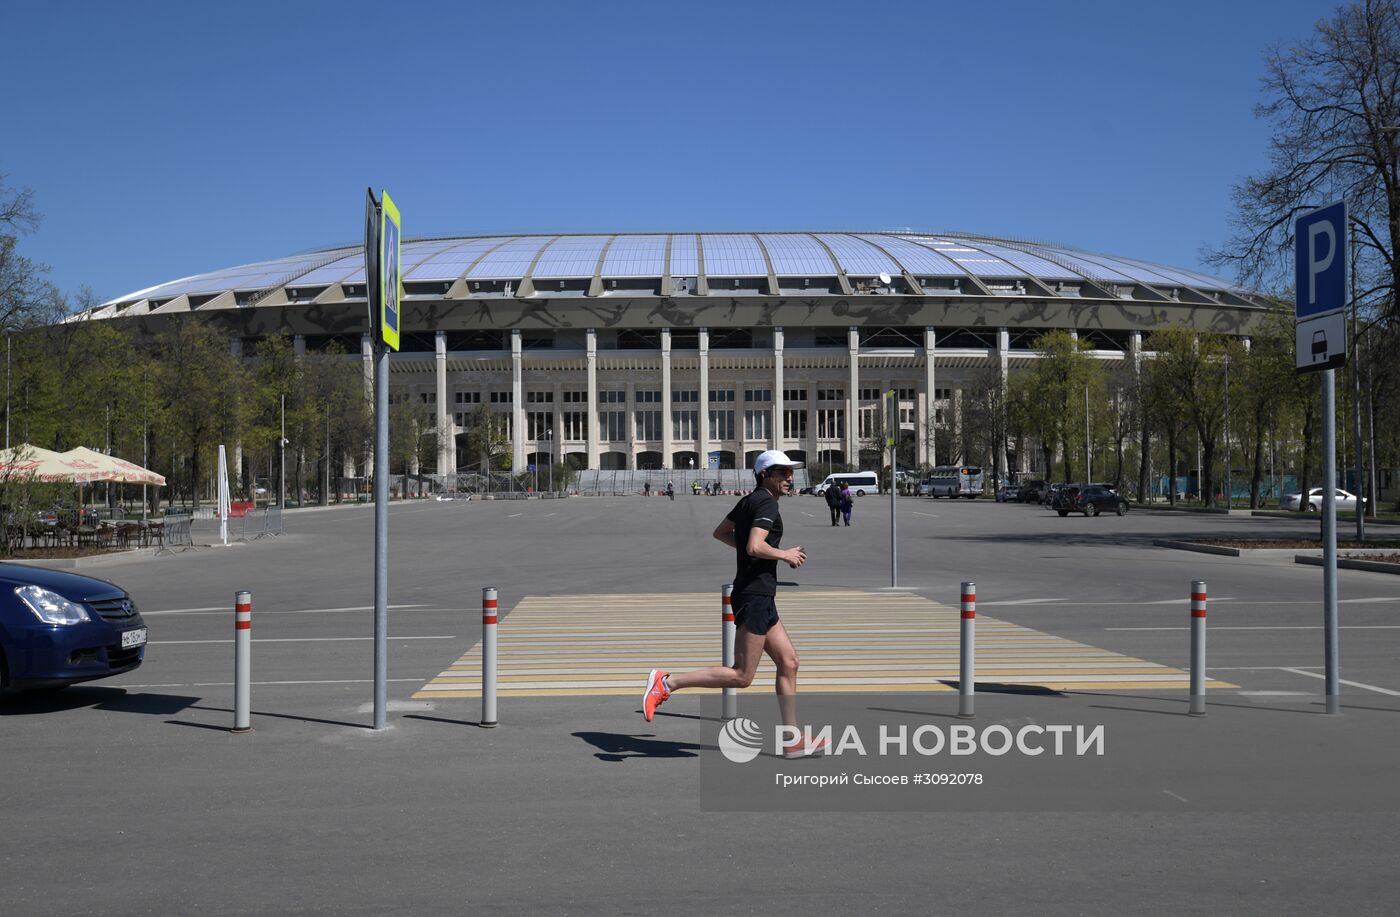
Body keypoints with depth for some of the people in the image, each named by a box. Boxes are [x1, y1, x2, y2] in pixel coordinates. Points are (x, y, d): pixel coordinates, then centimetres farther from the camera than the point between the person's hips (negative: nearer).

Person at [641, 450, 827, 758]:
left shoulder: (749, 501, 15)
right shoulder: (766, 503, -13)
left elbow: (720, 532, 25)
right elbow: (755, 547, -26)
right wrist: (785, 555, -11)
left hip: (758, 597, 10)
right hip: (755, 596, -10)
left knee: (788, 662, 11)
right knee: (741, 677, -7)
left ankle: (793, 741, 14)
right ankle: (667, 682, -5)